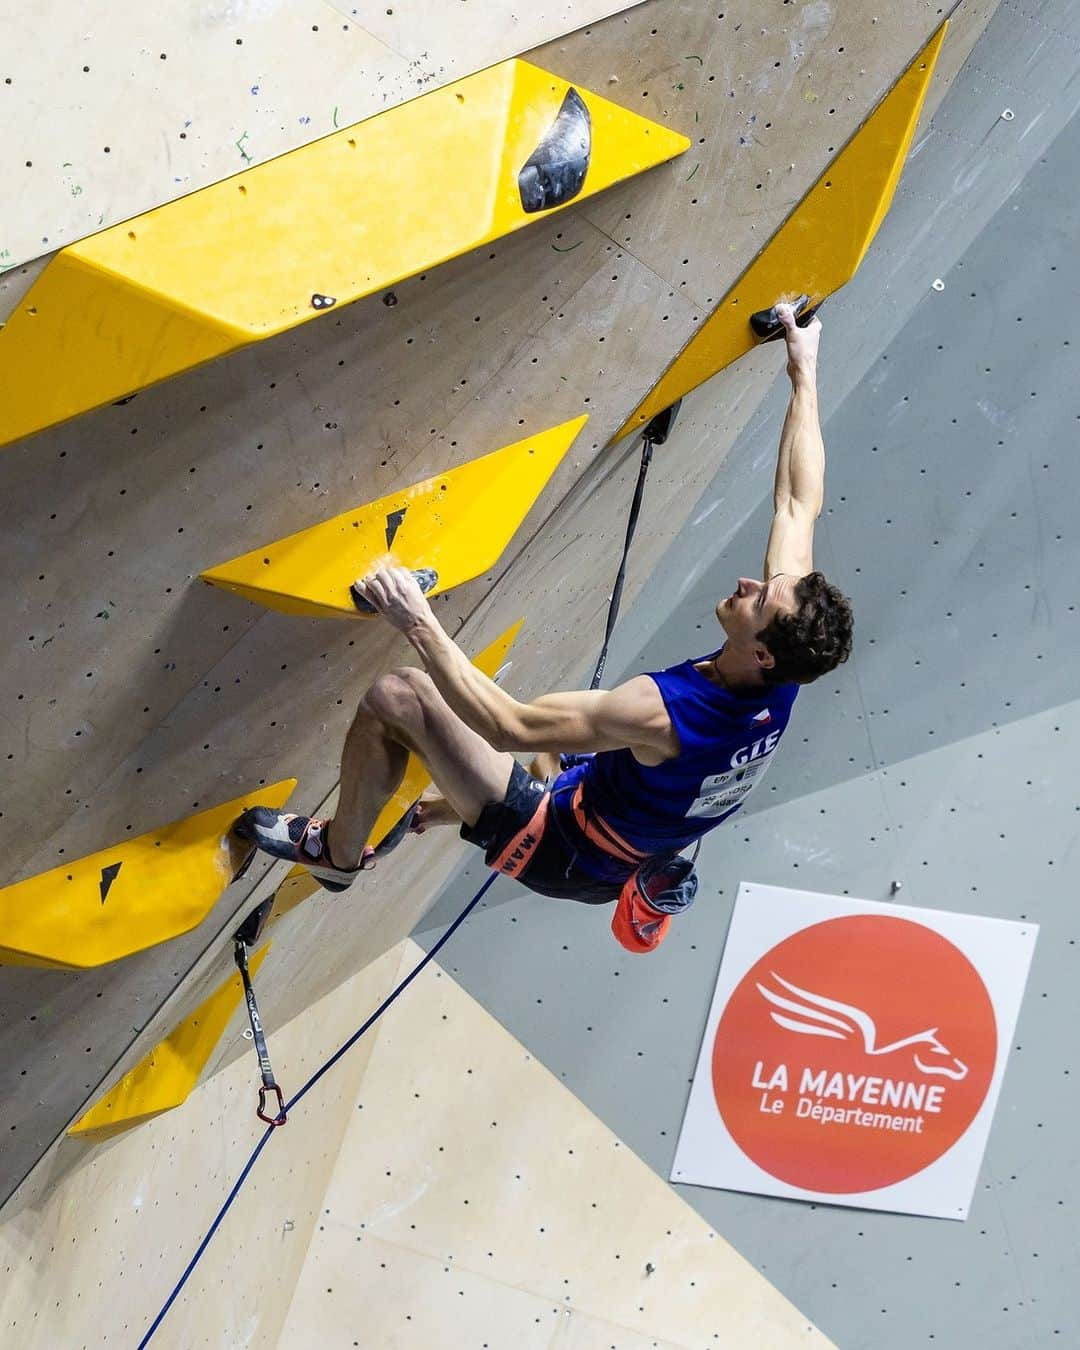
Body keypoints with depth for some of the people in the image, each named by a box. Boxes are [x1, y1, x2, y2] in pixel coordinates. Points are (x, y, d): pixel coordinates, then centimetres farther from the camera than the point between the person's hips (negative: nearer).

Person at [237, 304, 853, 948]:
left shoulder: (662, 713, -41)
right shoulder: (781, 684, -20)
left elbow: (510, 725, -36)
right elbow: (800, 504, -10)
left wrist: (421, 624, -33)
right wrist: (805, 369, -2)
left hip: (563, 853, -8)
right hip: (634, 848, 8)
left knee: (393, 697, -8)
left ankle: (338, 852, 16)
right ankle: (450, 810, 47)